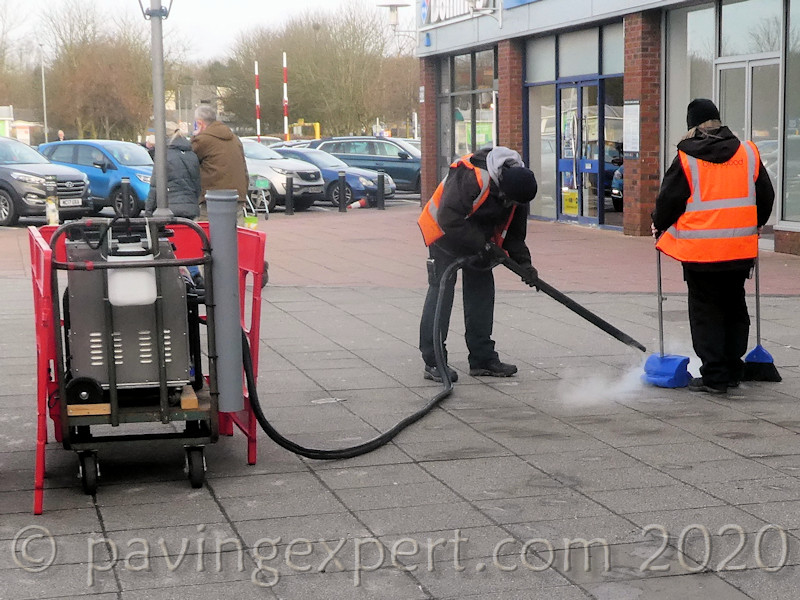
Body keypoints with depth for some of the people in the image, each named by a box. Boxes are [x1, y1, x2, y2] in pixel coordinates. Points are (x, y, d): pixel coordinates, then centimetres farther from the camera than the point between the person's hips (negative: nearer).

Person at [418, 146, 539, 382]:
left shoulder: (517, 190, -12)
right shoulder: (470, 177, -36)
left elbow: (514, 232, 2)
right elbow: (449, 220, -34)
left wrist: (524, 262, -8)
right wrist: (481, 244, -29)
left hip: (479, 238, 7)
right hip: (446, 233, -7)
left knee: (482, 290, 6)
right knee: (441, 289, -11)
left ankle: (483, 358, 14)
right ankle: (433, 362, -9)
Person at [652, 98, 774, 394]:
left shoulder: (686, 158, -7)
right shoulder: (748, 152, 4)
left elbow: (668, 200, -4)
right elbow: (765, 196, 13)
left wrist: (659, 225, 16)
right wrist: (755, 225, 31)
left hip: (700, 250, -4)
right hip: (741, 248, 4)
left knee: (706, 312, 4)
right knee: (735, 308, 17)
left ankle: (714, 376, 2)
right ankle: (732, 372, 22)